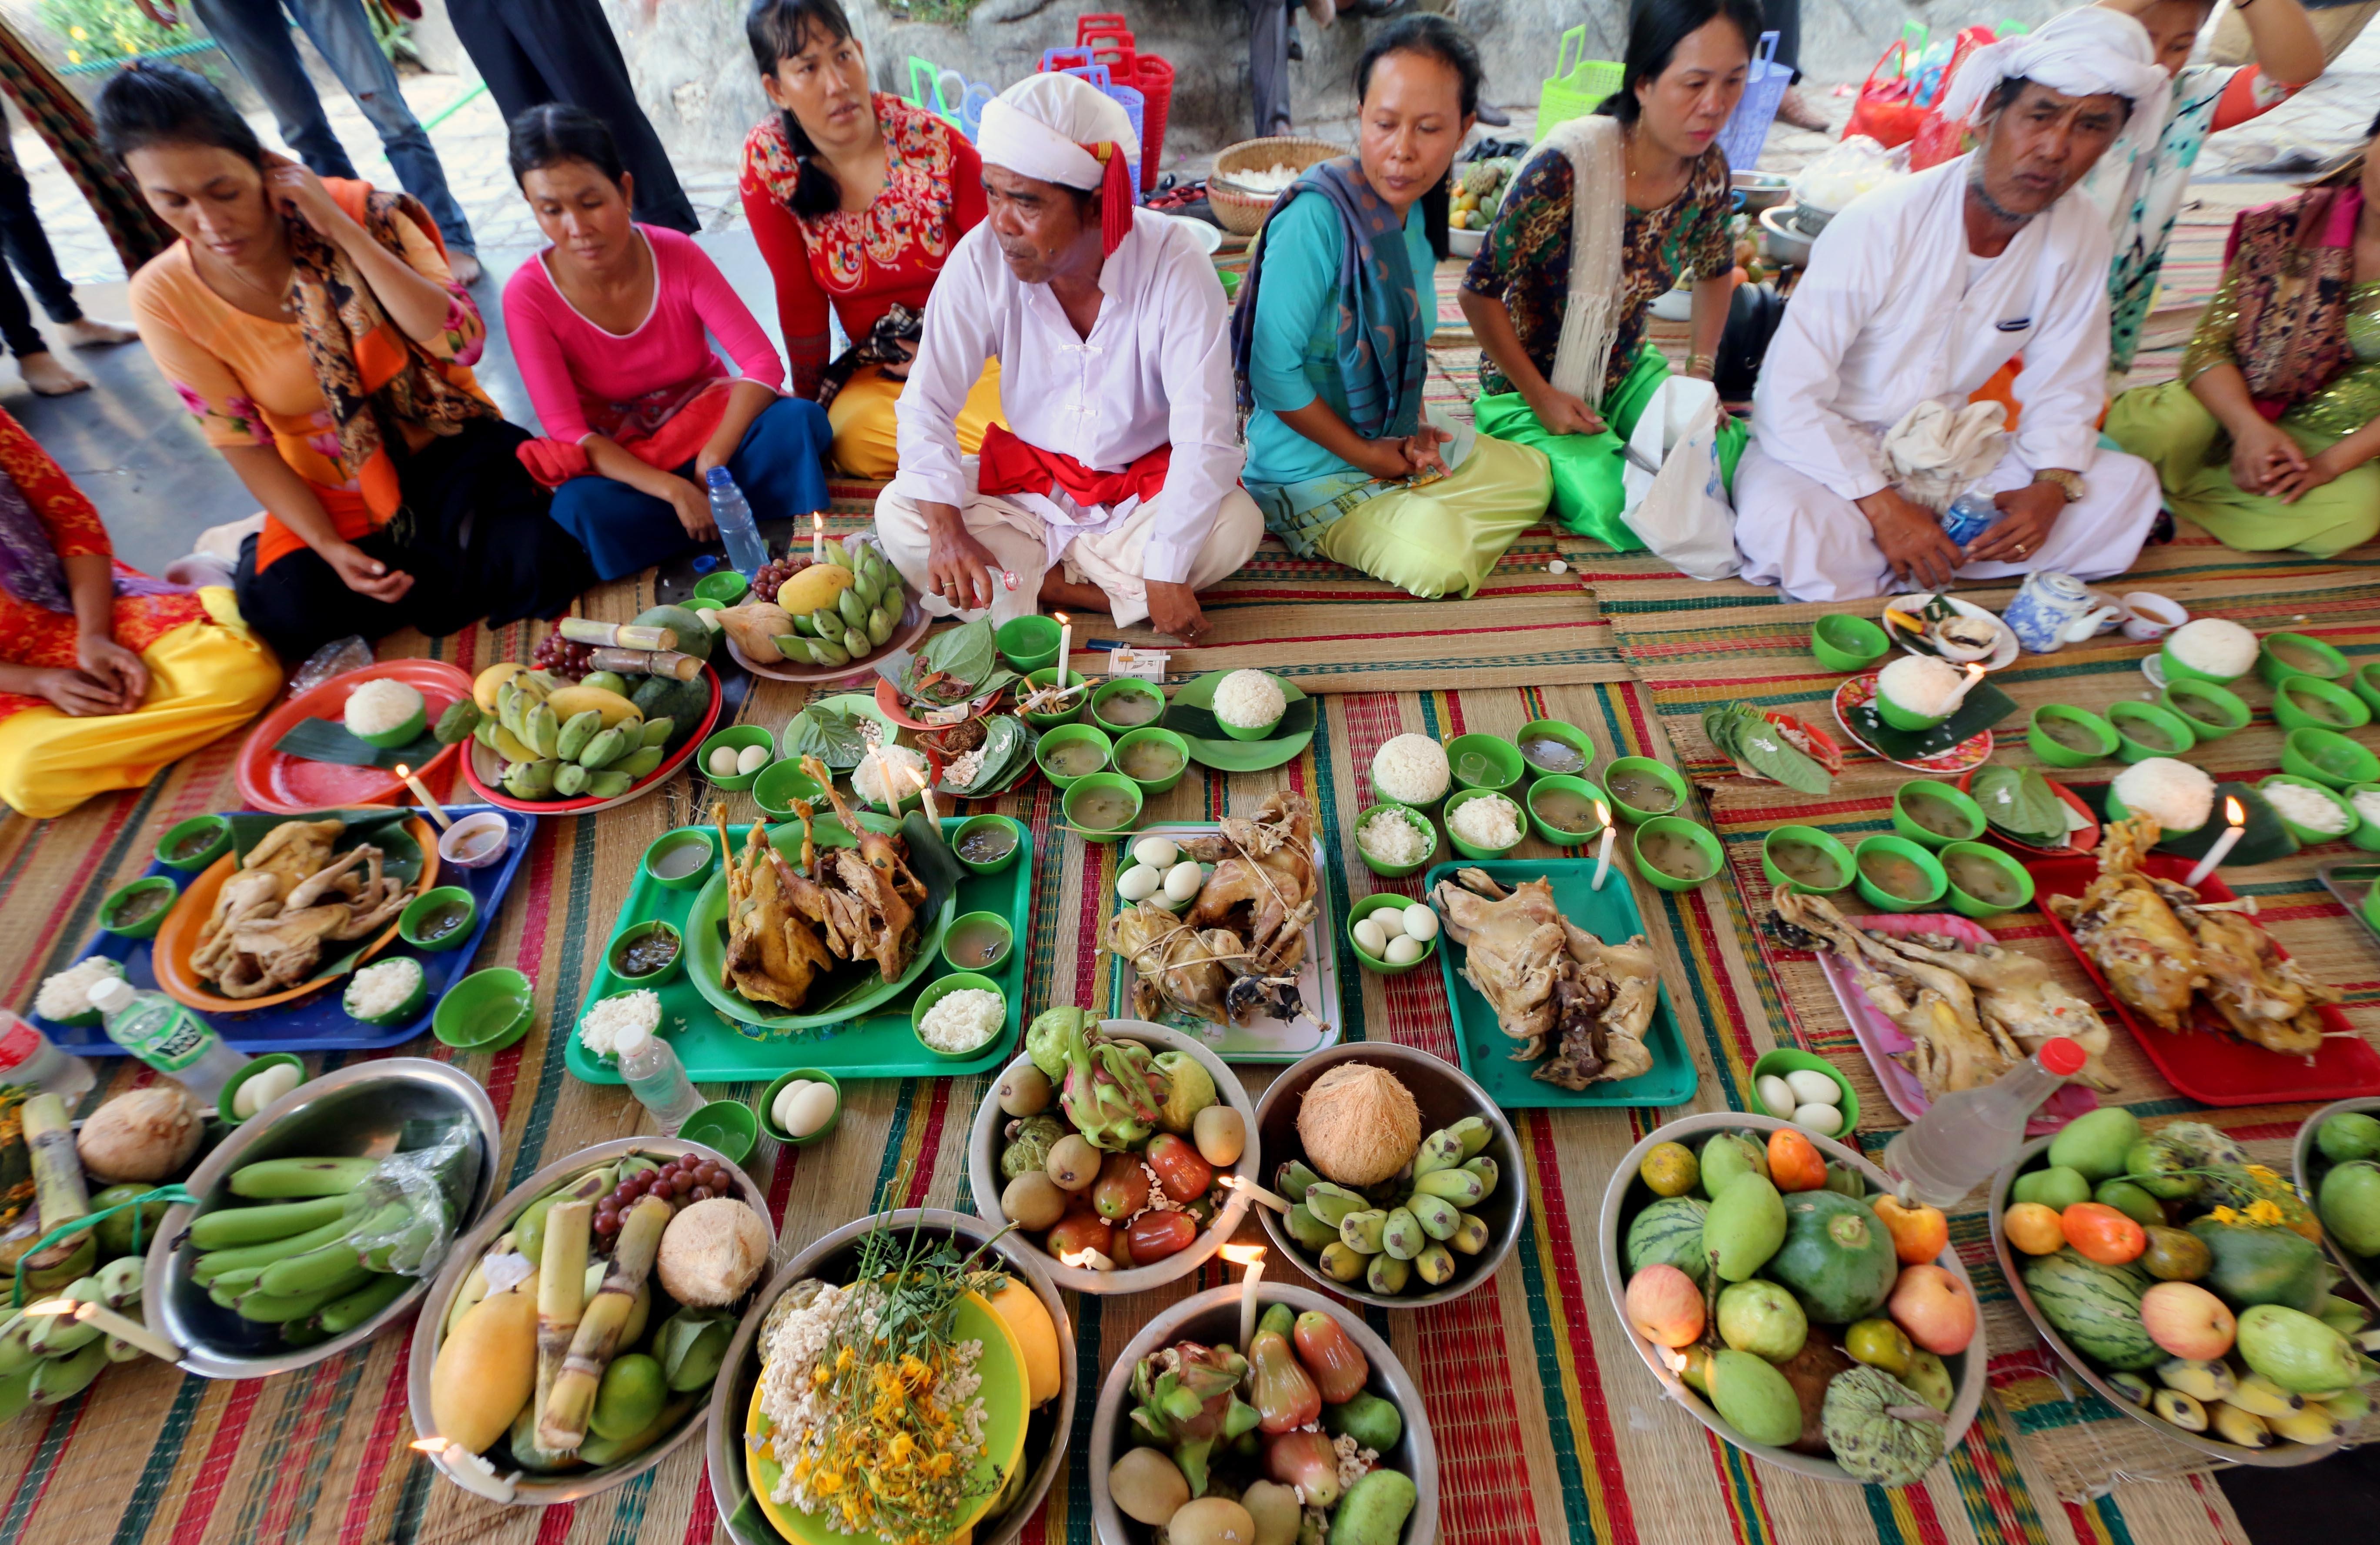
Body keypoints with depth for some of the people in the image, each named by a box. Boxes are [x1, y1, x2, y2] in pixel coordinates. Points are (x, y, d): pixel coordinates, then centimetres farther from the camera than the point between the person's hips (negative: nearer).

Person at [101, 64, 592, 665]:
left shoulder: (358, 211, -13)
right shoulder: (165, 296, -9)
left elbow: (462, 343, -25)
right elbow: (245, 446, -6)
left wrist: (342, 229, -26)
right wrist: (332, 550, -15)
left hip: (446, 449, -1)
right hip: (333, 495, 2)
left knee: (540, 568, -30)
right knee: (289, 612, -25)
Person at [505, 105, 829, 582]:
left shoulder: (677, 255, -12)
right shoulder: (529, 296, -14)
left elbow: (763, 362, -17)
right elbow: (567, 432, -17)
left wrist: (712, 463, -29)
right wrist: (675, 491, -32)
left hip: (711, 428, 1)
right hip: (621, 463, 0)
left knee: (800, 421, -29)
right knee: (582, 509, -36)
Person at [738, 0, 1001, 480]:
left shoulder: (934, 143, -9)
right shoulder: (766, 160, -6)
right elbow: (799, 299, 0)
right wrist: (810, 402, 5)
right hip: (877, 368, 3)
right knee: (848, 432, -30)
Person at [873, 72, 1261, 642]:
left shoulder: (1174, 264, -22)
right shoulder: (980, 260, -17)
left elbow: (1205, 434, -25)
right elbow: (926, 405, -15)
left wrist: (1168, 573, -30)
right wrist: (947, 529, -32)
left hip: (1147, 486, -1)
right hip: (1026, 482, 2)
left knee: (1237, 525, -30)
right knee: (898, 514, -20)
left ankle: (1024, 575, -15)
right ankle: (1125, 596, -19)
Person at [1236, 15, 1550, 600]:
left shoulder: (1417, 212, 2)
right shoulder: (1316, 217, -23)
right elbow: (1273, 373, -25)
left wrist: (1416, 430, -4)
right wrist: (1368, 455, -16)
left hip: (1391, 452, 8)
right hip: (1309, 474, -8)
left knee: (1532, 474, 16)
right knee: (1439, 562, -26)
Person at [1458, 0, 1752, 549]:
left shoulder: (1708, 169, -4)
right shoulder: (1566, 168, -25)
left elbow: (1714, 272, 16)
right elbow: (1479, 293, -19)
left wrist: (1700, 372, 4)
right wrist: (1542, 398, -17)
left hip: (1628, 375, 6)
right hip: (1530, 387, -6)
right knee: (1631, 516, -28)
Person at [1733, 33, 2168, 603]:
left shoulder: (2082, 238, -3)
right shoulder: (1883, 223, -20)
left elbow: (2064, 386, 6)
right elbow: (1791, 397, -24)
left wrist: (2052, 487, -15)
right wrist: (1883, 507, -28)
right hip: (1829, 446, -5)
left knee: (2128, 486, -7)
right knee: (1783, 522, -38)